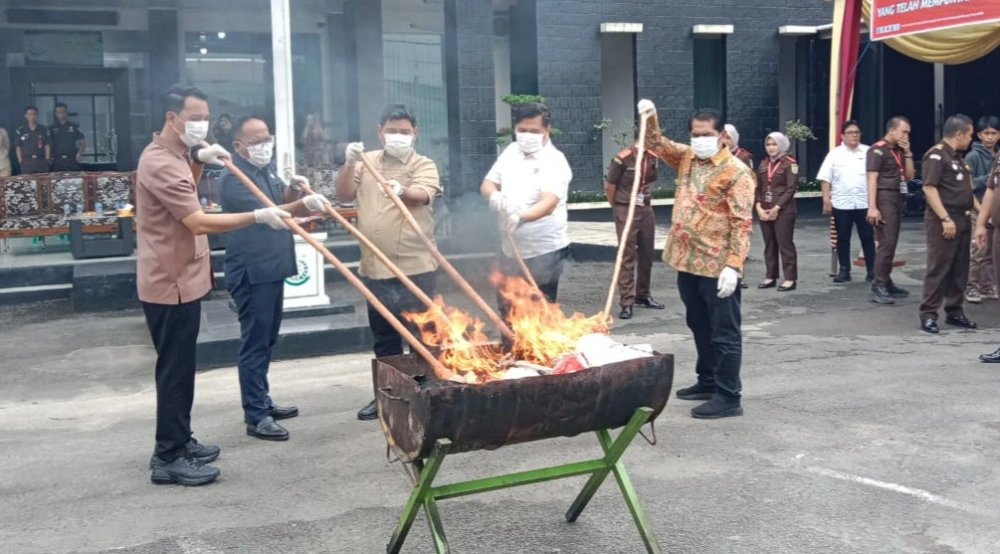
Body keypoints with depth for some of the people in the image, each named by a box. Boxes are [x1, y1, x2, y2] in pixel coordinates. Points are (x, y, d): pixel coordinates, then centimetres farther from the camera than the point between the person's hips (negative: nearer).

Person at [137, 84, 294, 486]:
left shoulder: (172, 155, 11)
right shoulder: (160, 163, -23)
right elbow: (199, 222, -31)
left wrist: (198, 161, 14)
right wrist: (258, 216, -33)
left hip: (180, 278, 11)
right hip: (171, 282, -11)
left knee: (181, 366, 17)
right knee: (175, 369, -4)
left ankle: (178, 443, 28)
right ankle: (169, 458, 4)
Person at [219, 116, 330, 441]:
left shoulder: (267, 168, 13)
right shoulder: (234, 177, -16)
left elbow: (280, 202, 19)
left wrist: (293, 188, -1)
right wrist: (303, 204, -31)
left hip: (273, 267, 10)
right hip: (251, 272, -10)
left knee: (267, 341, 16)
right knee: (254, 343, -6)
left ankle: (263, 403, 27)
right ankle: (256, 417, -2)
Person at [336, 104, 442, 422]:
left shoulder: (424, 165, -3)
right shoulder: (367, 162, 10)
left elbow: (422, 195, -22)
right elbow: (343, 195, 5)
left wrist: (402, 191, -45)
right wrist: (349, 164, -11)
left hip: (414, 268, -5)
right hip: (374, 268, 5)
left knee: (421, 336, 2)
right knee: (383, 338, 15)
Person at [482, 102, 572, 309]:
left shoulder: (555, 161, -15)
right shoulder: (510, 152, 7)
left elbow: (548, 203, -29)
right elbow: (487, 184, 9)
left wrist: (521, 217, -49)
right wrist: (494, 196, -16)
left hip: (544, 249, -6)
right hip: (510, 247, 7)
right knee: (507, 310, 16)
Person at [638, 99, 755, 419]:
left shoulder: (736, 172, -13)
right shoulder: (687, 158, 9)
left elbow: (742, 222, -17)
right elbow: (656, 144, 21)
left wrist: (733, 265, -24)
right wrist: (650, 118, 1)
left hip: (717, 266, -8)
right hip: (687, 260, 8)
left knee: (724, 332, -1)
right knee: (700, 327, 19)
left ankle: (728, 397, 3)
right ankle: (707, 382, 32)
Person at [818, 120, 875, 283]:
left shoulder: (868, 152, 4)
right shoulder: (835, 154, 3)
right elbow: (825, 178, 1)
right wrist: (826, 199, -6)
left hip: (864, 203, 0)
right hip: (841, 203, 0)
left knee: (868, 237, 5)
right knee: (843, 238, 6)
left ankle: (872, 270, 12)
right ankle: (844, 270, 13)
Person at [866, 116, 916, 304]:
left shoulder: (899, 151, 16)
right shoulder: (878, 149, -9)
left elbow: (909, 175, 15)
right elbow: (872, 179, -15)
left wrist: (907, 153, 3)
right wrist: (872, 206, -23)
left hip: (897, 199, 9)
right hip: (884, 199, -9)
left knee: (891, 243, 10)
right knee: (886, 243, -14)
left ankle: (886, 283, 15)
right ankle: (878, 287, -13)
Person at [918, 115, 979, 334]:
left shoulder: (957, 157, 18)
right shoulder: (936, 155, -11)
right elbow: (929, 188, -19)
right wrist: (945, 218, -23)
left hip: (962, 218, 9)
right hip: (943, 220, -9)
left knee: (960, 269, 11)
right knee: (938, 268, -7)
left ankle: (954, 311, 19)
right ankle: (928, 314, -2)